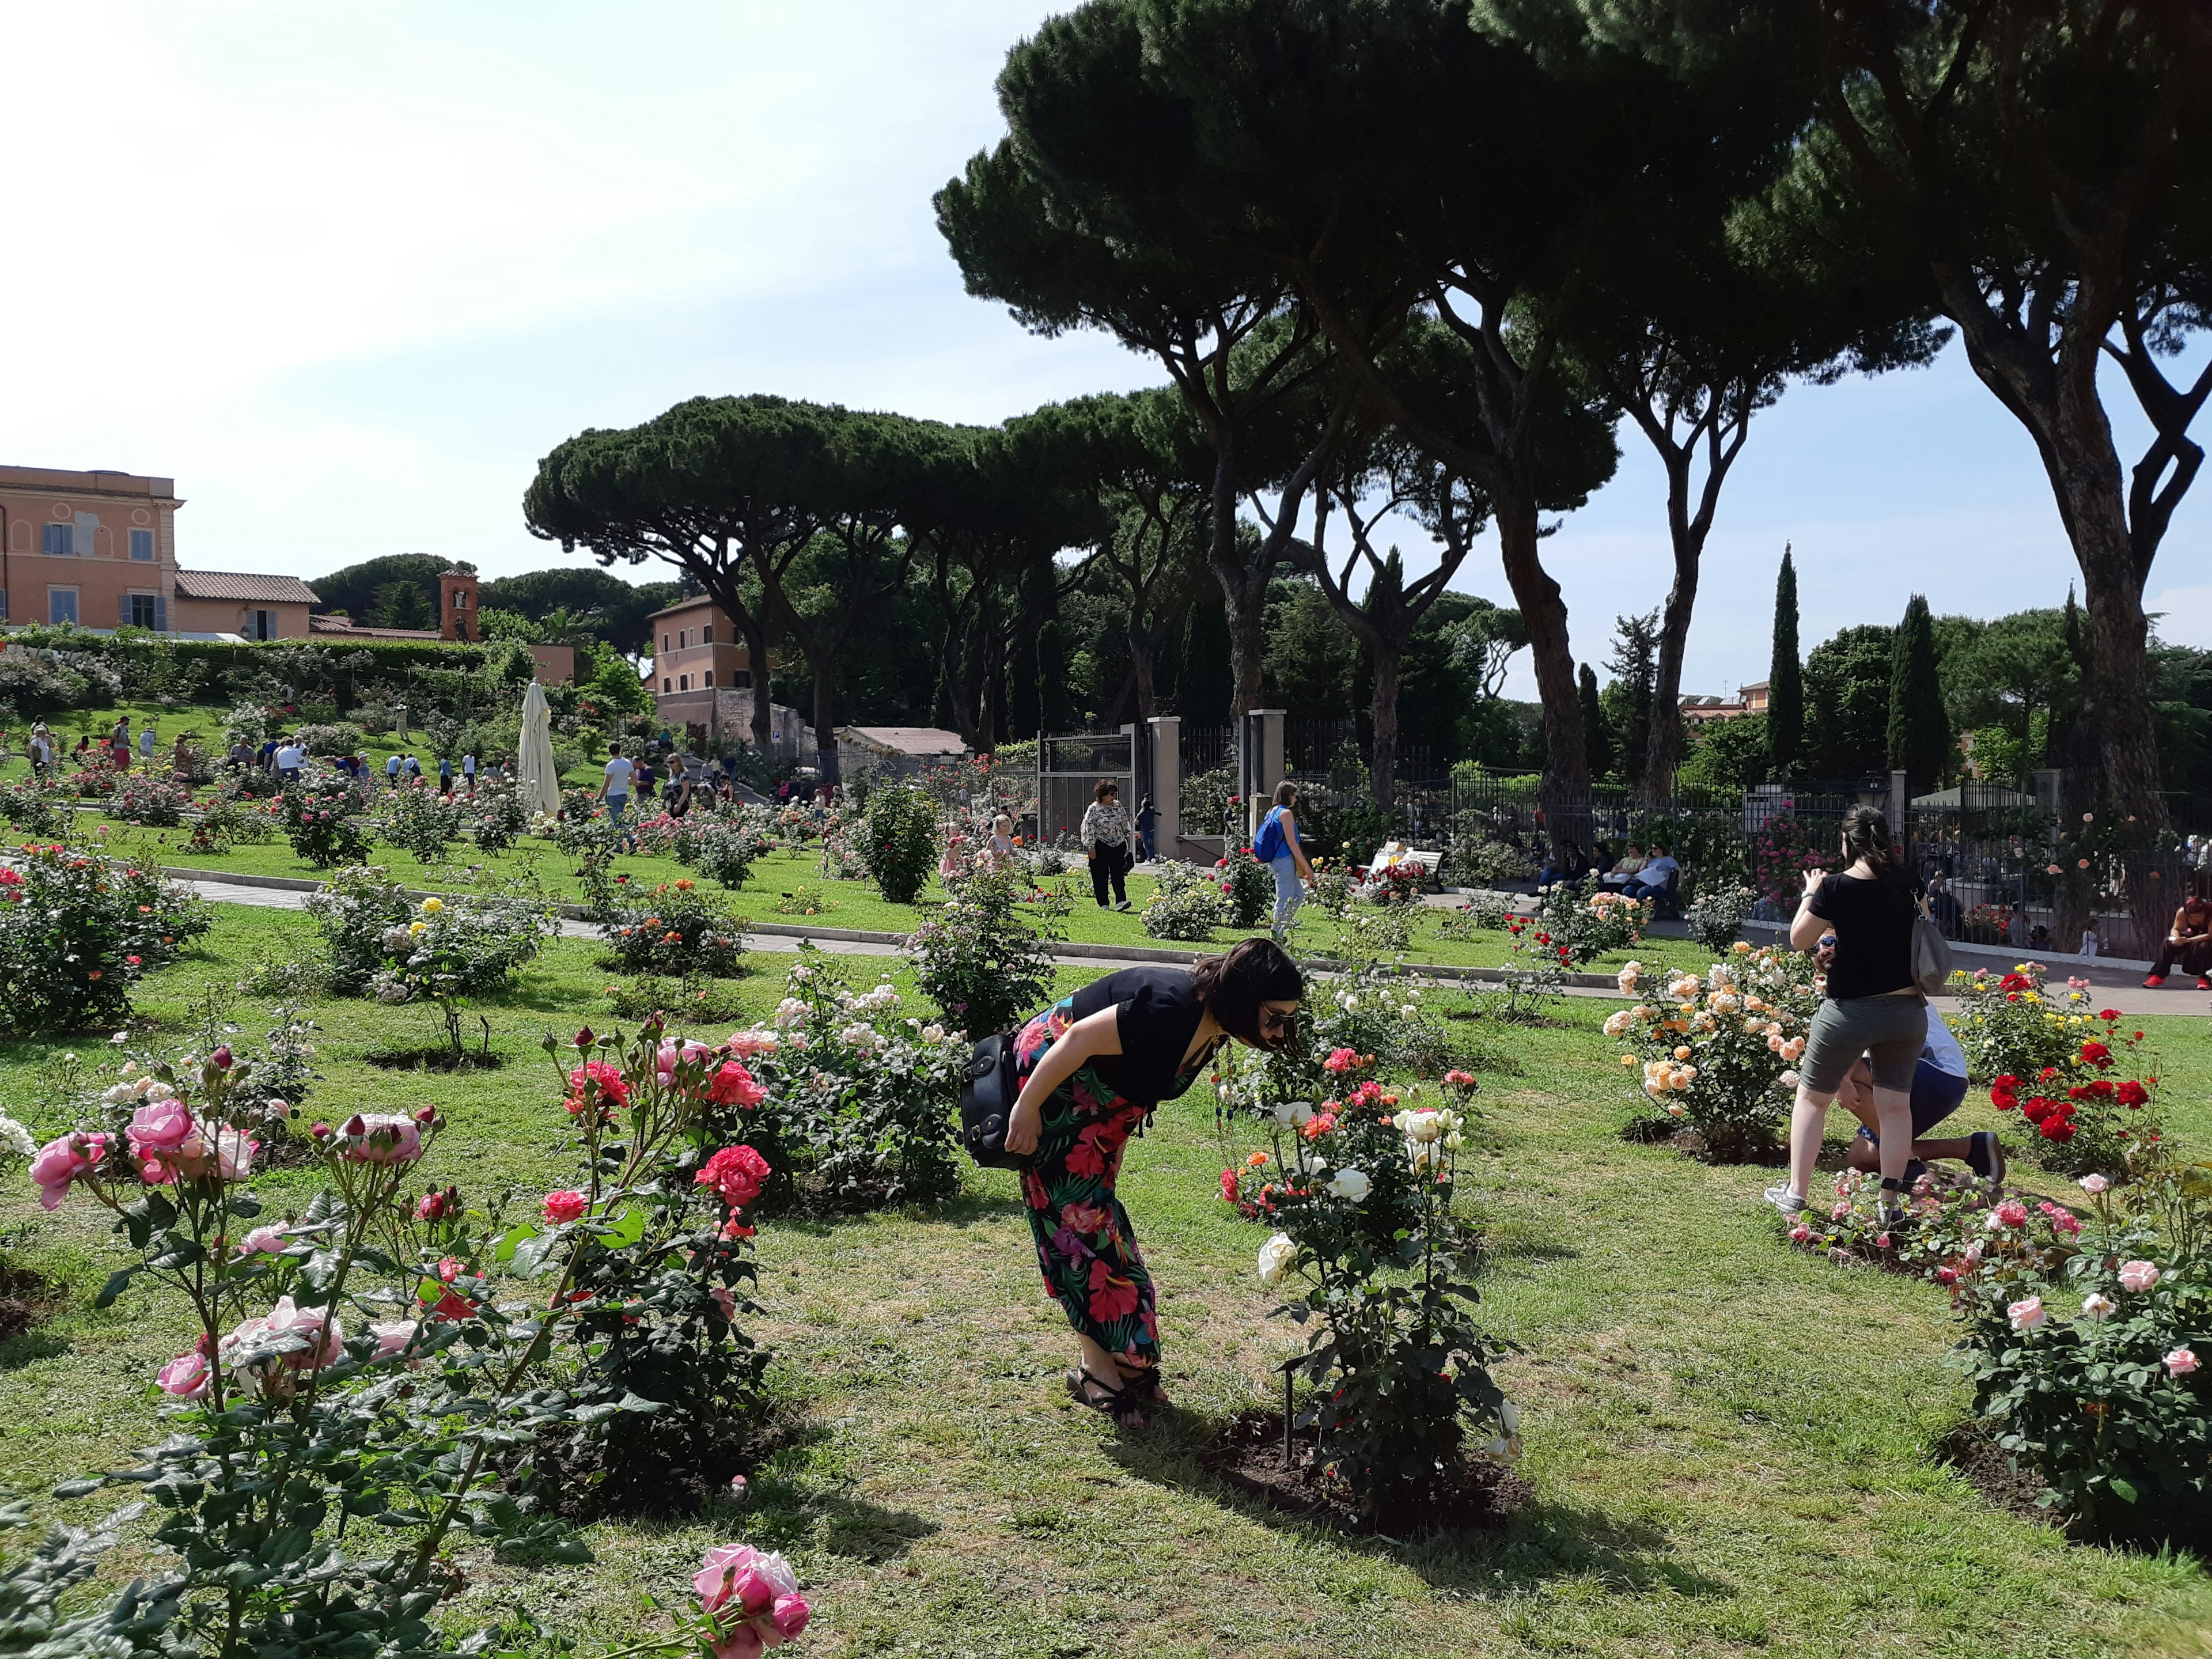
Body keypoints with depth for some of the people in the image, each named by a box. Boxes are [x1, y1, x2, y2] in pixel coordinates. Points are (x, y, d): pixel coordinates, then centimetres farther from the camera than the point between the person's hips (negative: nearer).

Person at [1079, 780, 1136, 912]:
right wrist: (1091, 847, -11)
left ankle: (1121, 901, -11)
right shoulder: (1093, 809, -8)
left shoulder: (1118, 805, 7)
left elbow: (1124, 822, 16)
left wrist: (1131, 833, 12)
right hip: (1101, 846, -4)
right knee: (1101, 876, 1)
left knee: (1118, 873, -5)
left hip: (1118, 846, 4)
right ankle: (1103, 904, 8)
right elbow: (1089, 829, -9)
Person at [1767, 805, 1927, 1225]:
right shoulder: (1905, 884, 2)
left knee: (1812, 1096, 11)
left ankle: (1795, 1192, 11)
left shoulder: (1836, 887, -13)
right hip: (1907, 1010, 4)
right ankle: (1891, 1201, 10)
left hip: (1851, 1011, -4)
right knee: (1895, 1104, 10)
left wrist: (1810, 894, 7)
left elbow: (1799, 939, -5)